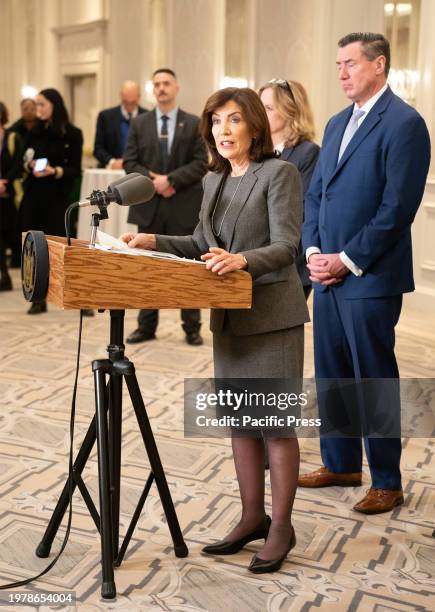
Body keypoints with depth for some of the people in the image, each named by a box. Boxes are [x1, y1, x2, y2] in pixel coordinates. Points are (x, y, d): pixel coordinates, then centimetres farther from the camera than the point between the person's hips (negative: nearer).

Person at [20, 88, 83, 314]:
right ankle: (39, 299, 11)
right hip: (32, 196, 4)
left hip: (57, 199, -4)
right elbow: (23, 164, 14)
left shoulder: (72, 134, -3)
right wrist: (29, 166, -8)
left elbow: (75, 170, -5)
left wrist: (55, 171, -20)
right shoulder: (34, 132, 10)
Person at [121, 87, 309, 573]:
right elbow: (202, 246, 17)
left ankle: (281, 528, 14)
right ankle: (252, 518, 27)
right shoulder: (214, 180, 13)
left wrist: (242, 259, -34)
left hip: (271, 316, -7)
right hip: (229, 317, 7)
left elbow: (286, 246, -17)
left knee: (275, 423, 0)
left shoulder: (279, 173, -9)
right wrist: (153, 241, 4)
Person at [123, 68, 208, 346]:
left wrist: (171, 179, -16)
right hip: (149, 206, 2)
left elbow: (201, 163, -5)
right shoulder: (140, 123, 9)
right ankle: (146, 326, 17)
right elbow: (130, 162, 4)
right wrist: (153, 180, -12)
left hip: (184, 206, -2)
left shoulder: (195, 124, 2)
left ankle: (192, 328, 13)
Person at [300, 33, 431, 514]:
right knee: (331, 376, 14)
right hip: (328, 275, 8)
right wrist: (313, 251, 1)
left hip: (370, 279, -7)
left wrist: (347, 260, -15)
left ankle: (387, 482, 17)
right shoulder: (337, 124, 16)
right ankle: (340, 465, 30)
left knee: (374, 380, 2)